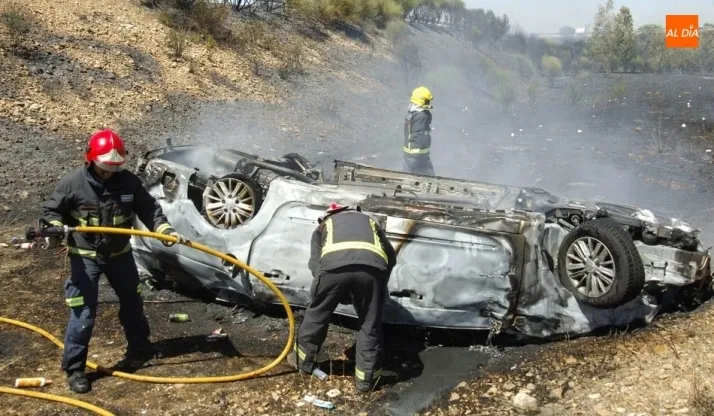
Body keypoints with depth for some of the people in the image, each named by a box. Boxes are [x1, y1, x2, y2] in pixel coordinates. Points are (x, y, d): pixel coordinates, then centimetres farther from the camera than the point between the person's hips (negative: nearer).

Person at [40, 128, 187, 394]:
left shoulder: (129, 182, -9)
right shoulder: (72, 183, -16)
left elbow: (149, 209, -2)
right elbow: (51, 210, -8)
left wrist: (164, 229, -18)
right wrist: (54, 229, -28)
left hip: (120, 253, 4)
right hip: (85, 257, -4)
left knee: (131, 303, 19)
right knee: (83, 313, -7)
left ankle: (140, 348, 41)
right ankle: (74, 368, 5)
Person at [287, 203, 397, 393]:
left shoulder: (324, 225, 38)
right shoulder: (369, 221, 44)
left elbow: (314, 263, 23)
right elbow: (391, 256, 34)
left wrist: (338, 293, 28)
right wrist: (381, 284, 42)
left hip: (334, 264, -1)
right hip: (372, 264, 1)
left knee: (316, 314, 22)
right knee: (370, 325, 16)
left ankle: (303, 360, 38)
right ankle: (366, 379, 23)